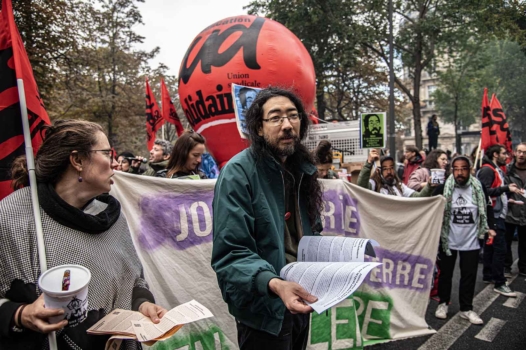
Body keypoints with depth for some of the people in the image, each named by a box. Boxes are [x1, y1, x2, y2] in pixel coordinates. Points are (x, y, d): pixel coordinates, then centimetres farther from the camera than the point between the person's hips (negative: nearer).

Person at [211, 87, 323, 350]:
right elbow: (230, 254, -26)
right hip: (265, 308, -7)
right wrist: (274, 284, -40)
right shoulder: (238, 173, -20)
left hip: (299, 298, 7)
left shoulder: (302, 169, 3)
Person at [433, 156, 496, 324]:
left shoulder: (479, 188, -4)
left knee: (469, 275, 9)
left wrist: (490, 228, -2)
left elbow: (487, 209, 9)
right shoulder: (443, 189, -11)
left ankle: (466, 309, 24)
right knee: (445, 274, 11)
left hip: (471, 241, 2)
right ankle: (443, 303, 29)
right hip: (448, 240, -1)